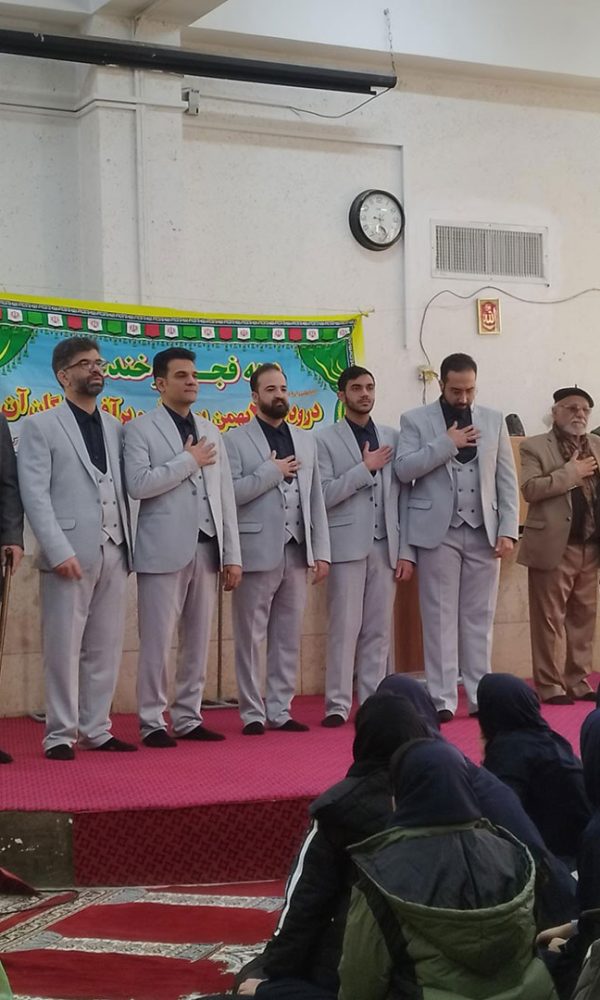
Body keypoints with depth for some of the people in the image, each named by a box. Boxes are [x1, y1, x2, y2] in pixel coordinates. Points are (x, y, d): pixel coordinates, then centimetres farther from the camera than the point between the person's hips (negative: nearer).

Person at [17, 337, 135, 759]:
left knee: (106, 647, 7)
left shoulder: (115, 427, 16)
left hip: (114, 552, 5)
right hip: (70, 554, -5)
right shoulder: (41, 426, 2)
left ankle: (96, 729, 15)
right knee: (63, 647, -2)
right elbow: (35, 494, -6)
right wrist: (59, 551, -15)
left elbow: (124, 488, 15)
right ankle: (60, 734, 5)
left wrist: (129, 544, 5)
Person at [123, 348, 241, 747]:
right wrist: (189, 461, -9)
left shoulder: (211, 431, 16)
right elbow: (139, 484, -16)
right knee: (157, 641, -3)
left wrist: (233, 554, 7)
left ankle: (189, 718, 16)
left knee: (199, 641, 8)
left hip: (207, 548, 5)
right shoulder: (141, 429, -1)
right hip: (164, 550, -5)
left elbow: (226, 495, 13)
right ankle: (153, 722, 5)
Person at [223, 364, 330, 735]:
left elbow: (316, 499, 13)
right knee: (250, 638, 1)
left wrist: (322, 551, 7)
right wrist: (272, 472, -11)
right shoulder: (236, 440, -1)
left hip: (297, 552, 5)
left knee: (289, 637, 8)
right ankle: (253, 714, 9)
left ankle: (280, 710, 15)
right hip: (257, 552, -5)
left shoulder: (306, 440, 15)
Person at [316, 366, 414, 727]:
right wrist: (365, 468, -11)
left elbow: (404, 497, 9)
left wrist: (407, 551, 4)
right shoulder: (326, 440, 2)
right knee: (345, 628, -4)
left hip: (386, 547, 4)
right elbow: (323, 495, -9)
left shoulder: (393, 437, 12)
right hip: (348, 546, -3)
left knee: (380, 630, 5)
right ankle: (338, 705, 1)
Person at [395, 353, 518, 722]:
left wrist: (508, 530, -1)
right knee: (441, 618, -1)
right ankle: (443, 699, 1)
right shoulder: (416, 421, 3)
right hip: (439, 533, -2)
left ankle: (481, 696, 10)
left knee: (480, 618, 6)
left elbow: (507, 480, 8)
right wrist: (447, 444, -13)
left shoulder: (494, 420, 11)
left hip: (484, 532, 3)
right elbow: (404, 469, -10)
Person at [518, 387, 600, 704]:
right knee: (549, 619, -1)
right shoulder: (534, 447, -1)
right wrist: (570, 473, -15)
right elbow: (530, 489, -15)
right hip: (553, 546, -5)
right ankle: (549, 684, 5)